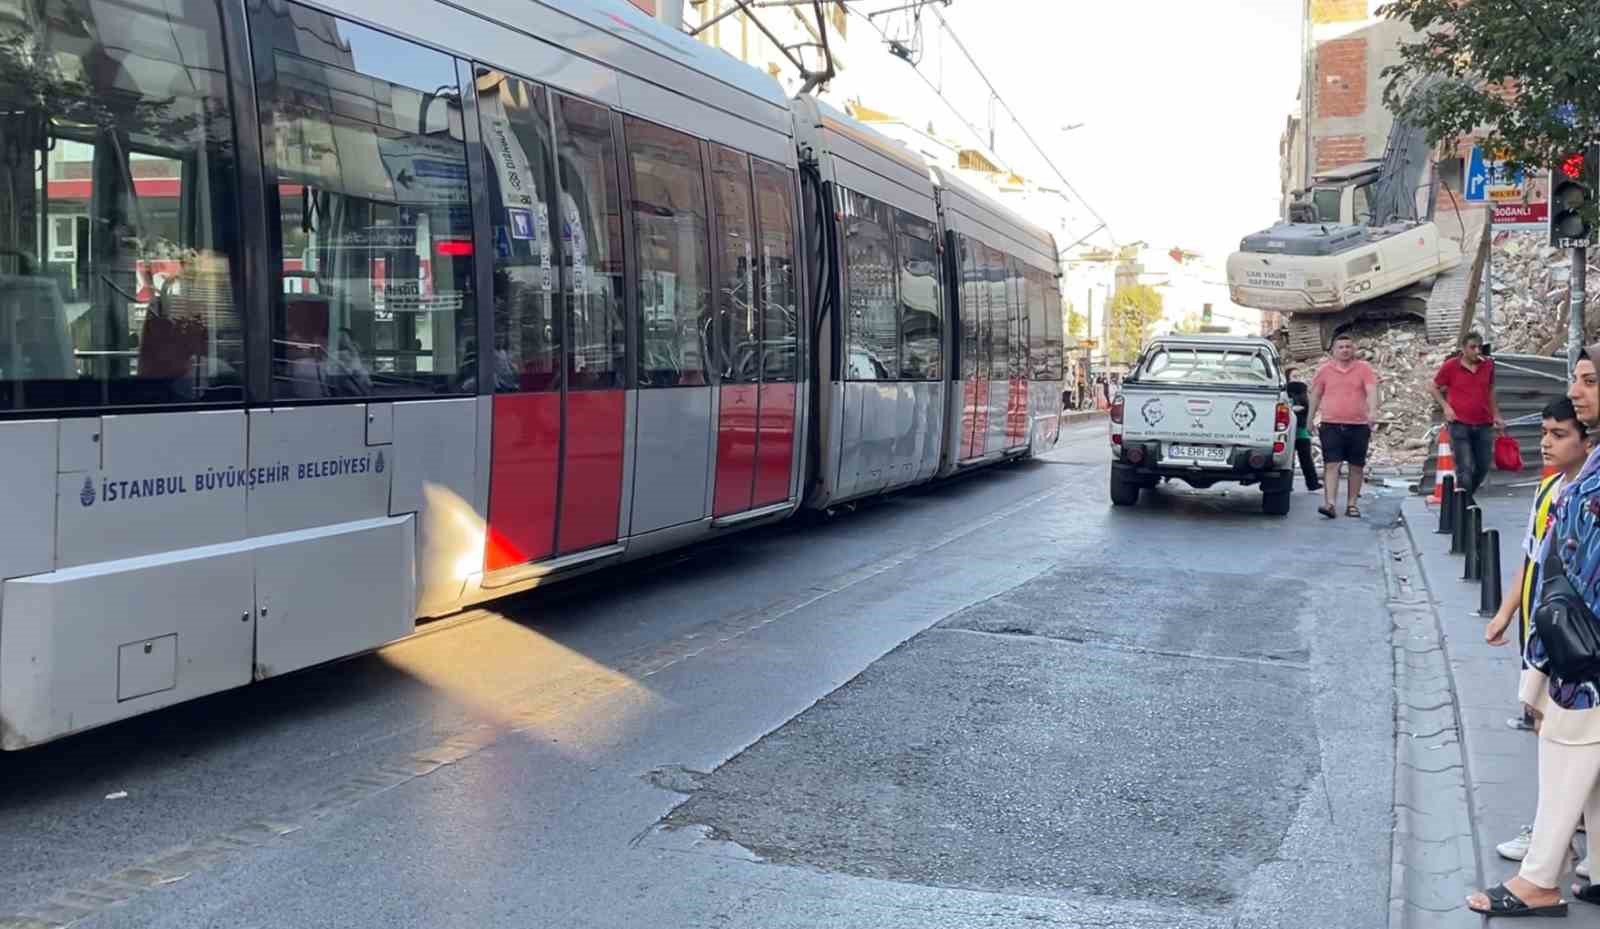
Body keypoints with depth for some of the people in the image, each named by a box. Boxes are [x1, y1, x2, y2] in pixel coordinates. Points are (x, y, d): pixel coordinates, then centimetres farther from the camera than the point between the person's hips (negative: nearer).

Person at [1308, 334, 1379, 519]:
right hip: (1331, 425, 0)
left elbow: (1371, 391, -7)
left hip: (1358, 426, 0)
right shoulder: (1325, 370, 9)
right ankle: (1329, 503, -15)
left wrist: (1372, 410, -23)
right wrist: (1310, 419, 16)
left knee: (1356, 467, 6)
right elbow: (1315, 396, 16)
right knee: (1331, 465, -10)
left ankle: (1352, 504, 14)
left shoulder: (1364, 369, 5)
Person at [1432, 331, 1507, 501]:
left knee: (1483, 465, 8)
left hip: (1484, 425, 4)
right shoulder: (1451, 366, -4)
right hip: (1460, 424, -4)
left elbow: (1490, 392, 20)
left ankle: (1468, 496, 30)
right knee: (1465, 468, -8)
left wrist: (1496, 415, 17)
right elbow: (1434, 387, 8)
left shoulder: (1488, 365, 7)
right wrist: (1446, 407, -4)